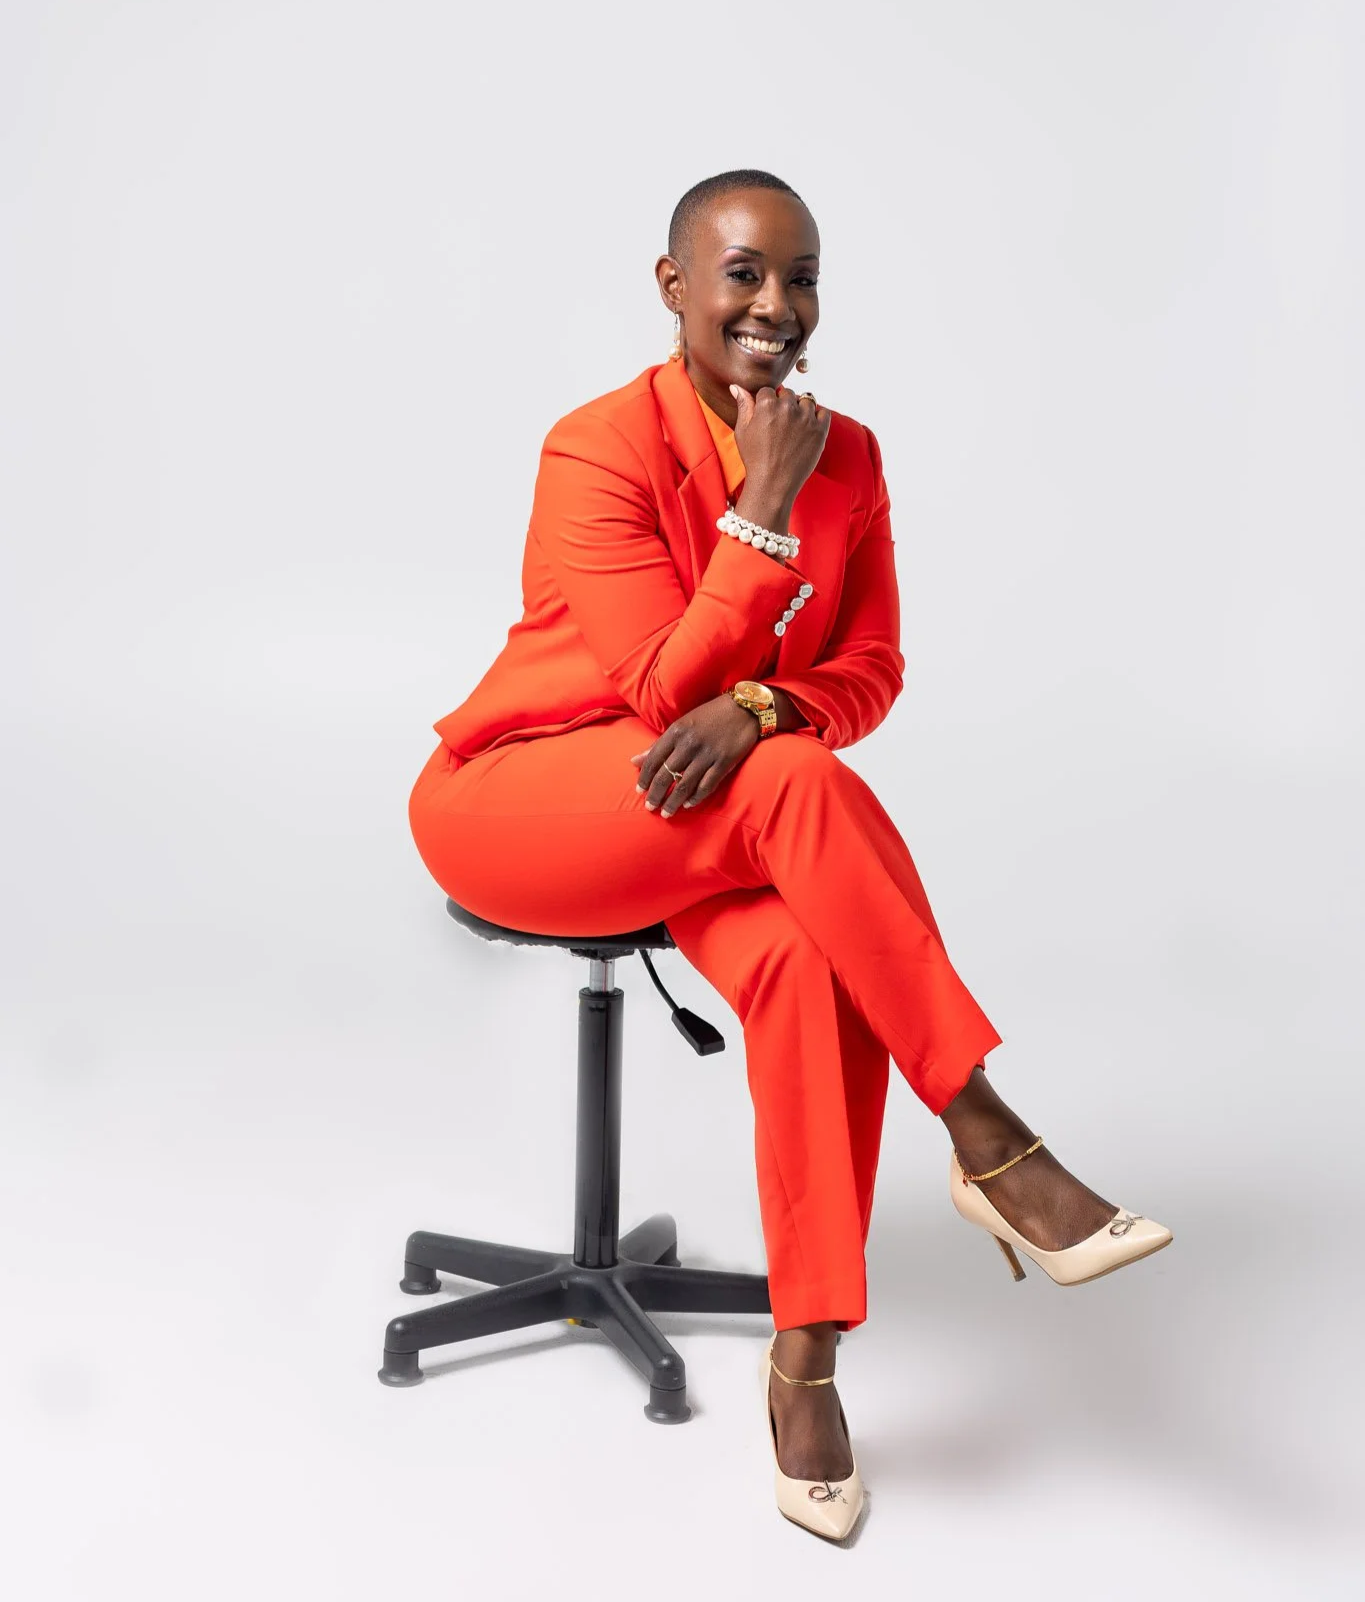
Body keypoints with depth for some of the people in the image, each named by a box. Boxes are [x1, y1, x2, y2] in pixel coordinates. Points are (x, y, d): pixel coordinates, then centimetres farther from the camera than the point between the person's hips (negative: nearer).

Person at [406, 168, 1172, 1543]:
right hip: (515, 797, -5)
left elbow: (870, 673, 0)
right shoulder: (599, 448, -14)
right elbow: (665, 687, -19)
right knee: (801, 790, -34)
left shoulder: (847, 454, 3)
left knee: (814, 962, -29)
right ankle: (989, 1150, -26)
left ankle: (805, 1356, -20)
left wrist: (757, 709, -22)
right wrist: (763, 505, -24)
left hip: (710, 823, 5)